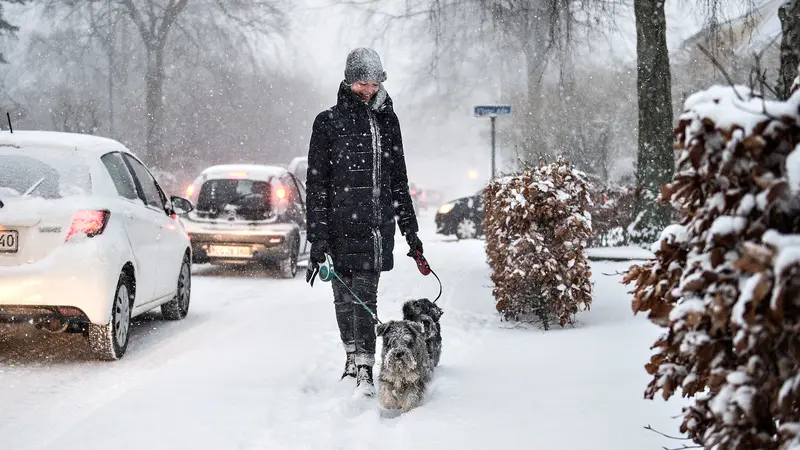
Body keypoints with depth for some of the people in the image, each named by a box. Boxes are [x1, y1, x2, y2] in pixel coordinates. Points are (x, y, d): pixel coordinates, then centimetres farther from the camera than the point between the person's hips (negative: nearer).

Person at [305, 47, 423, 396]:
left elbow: (399, 181, 20)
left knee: (365, 296, -4)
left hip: (378, 226, 2)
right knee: (345, 298, 2)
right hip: (341, 225, -2)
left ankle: (365, 369, -2)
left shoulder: (387, 121, 14)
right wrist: (317, 239, -8)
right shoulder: (329, 122, 2)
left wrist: (410, 230, 17)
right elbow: (316, 184, -1)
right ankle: (353, 359, 14)